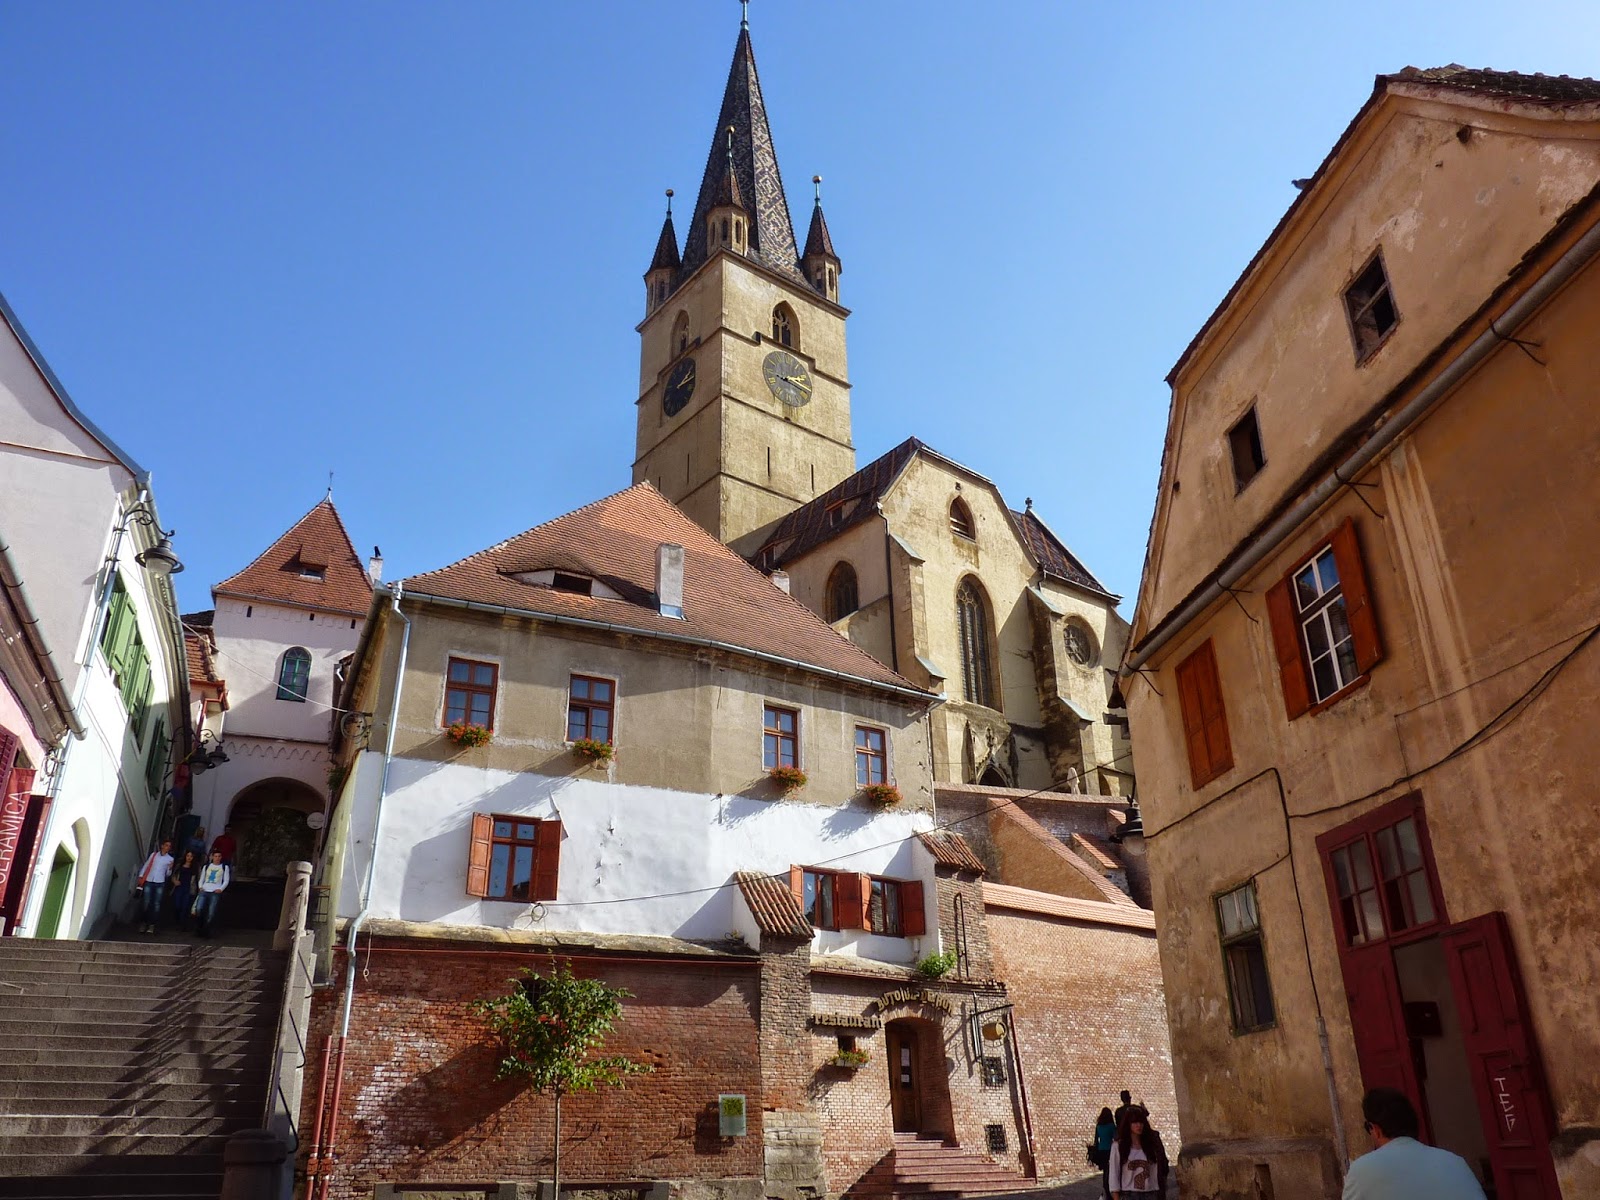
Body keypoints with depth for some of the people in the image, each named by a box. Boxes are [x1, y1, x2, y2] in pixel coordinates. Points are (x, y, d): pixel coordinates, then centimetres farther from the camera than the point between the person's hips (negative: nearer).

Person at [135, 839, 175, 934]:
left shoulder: (170, 859, 8)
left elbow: (168, 874, 9)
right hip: (149, 881, 0)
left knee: (156, 904, -3)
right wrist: (141, 876, 2)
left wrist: (170, 868, -12)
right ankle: (145, 922, 9)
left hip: (160, 883, 0)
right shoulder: (154, 854, 9)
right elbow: (146, 865, 10)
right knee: (147, 903, 1)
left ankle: (152, 924, -1)